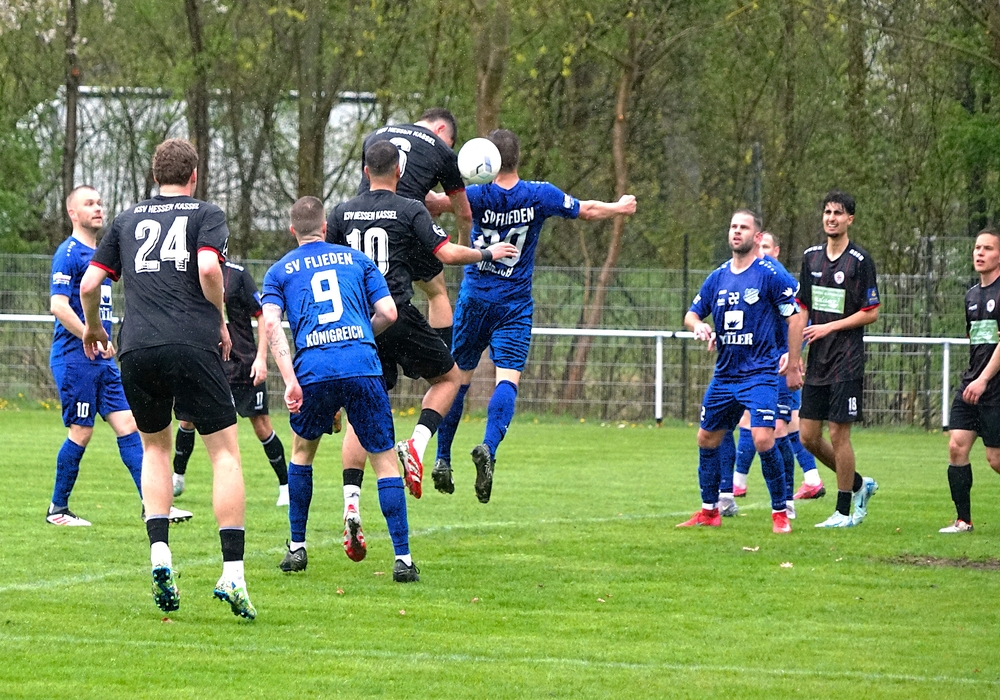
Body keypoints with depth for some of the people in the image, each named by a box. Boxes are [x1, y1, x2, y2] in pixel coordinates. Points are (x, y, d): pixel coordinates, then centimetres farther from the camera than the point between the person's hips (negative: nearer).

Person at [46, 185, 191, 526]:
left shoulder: (98, 253, 17)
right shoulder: (69, 253, -10)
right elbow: (59, 306, -18)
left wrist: (103, 343, 17)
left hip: (102, 358, 8)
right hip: (74, 357, -8)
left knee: (127, 424, 0)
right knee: (81, 432, -4)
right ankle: (57, 510, 8)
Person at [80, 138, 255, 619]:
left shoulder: (127, 220, 18)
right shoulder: (207, 215, 9)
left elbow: (89, 285, 15)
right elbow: (208, 268, -10)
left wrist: (92, 328, 33)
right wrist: (220, 323, 4)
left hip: (137, 347, 3)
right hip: (193, 344, -3)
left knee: (154, 447, 22)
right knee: (225, 453, 3)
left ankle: (159, 554, 5)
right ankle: (232, 573, -9)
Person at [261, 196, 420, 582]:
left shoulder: (280, 271, 17)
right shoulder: (356, 260, 20)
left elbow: (271, 323, 1)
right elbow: (388, 312, 11)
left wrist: (290, 380, -6)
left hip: (313, 368, 0)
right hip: (363, 366, 0)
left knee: (302, 450, 25)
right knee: (384, 459, 5)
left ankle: (297, 548, 25)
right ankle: (403, 557, -4)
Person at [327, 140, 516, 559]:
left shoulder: (343, 213, 9)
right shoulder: (410, 211, -3)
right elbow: (447, 254, -9)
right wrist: (489, 254, 8)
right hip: (398, 317, -4)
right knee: (448, 377, 19)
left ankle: (351, 504, -7)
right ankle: (416, 446, -5)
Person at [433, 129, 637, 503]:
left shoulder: (480, 196, -10)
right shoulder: (540, 195, -5)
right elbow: (588, 210, 9)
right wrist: (620, 207, 25)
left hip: (474, 299, 0)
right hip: (515, 304, 0)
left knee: (457, 378, 11)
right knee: (507, 378, -9)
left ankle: (442, 460, 16)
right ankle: (488, 447, -34)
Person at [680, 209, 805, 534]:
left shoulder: (770, 275, -8)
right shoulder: (718, 278, 10)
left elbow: (795, 317, -6)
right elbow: (692, 313, 19)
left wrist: (793, 365, -7)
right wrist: (699, 326, -6)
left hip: (760, 373, -7)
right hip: (725, 373, 7)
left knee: (763, 440, -19)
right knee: (707, 438, 11)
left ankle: (780, 512, -6)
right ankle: (709, 511, 24)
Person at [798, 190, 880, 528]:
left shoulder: (860, 260, -8)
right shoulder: (811, 257, 10)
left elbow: (871, 313, -7)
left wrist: (829, 327, -12)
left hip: (847, 361, -6)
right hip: (817, 361, 6)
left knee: (839, 434, -5)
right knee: (809, 437, 5)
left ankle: (844, 512, 5)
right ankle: (860, 485, 25)